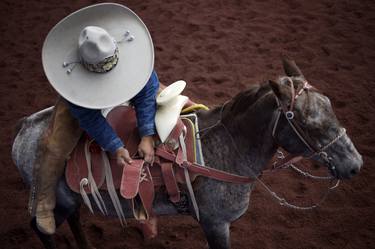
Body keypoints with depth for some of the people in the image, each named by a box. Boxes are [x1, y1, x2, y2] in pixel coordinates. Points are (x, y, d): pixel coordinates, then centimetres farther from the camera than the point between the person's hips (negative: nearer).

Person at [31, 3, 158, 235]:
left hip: (125, 86, 3)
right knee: (54, 146, -14)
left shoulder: (129, 49, -38)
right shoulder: (71, 71, -40)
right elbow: (89, 118, -34)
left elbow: (148, 90, -33)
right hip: (80, 97, -3)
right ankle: (43, 205, 4)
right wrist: (116, 148, -37)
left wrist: (147, 136, -38)